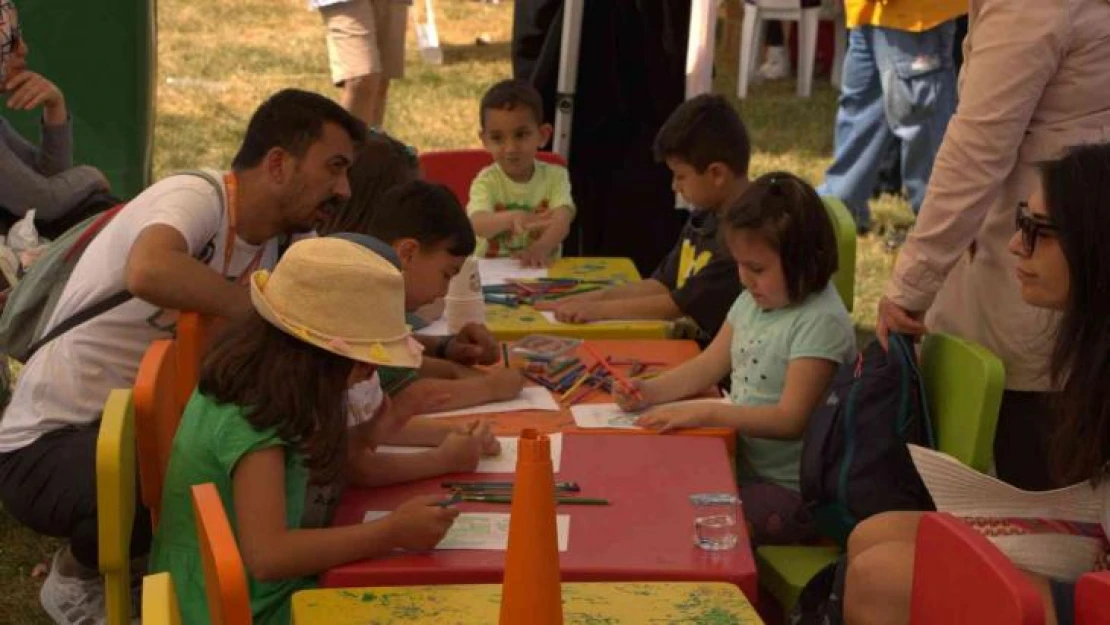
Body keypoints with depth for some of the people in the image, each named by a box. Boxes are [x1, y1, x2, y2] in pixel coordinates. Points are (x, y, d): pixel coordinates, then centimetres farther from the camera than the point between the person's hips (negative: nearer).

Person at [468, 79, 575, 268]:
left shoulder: (555, 176, 1)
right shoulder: (486, 181, -2)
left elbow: (562, 220, -16)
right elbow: (478, 224, -20)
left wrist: (541, 247, -36)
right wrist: (512, 218, -40)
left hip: (542, 268, 1)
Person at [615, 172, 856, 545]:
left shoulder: (821, 321, -18)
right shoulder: (753, 301, 9)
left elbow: (790, 419, -23)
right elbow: (709, 366, 15)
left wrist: (705, 413, -27)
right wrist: (652, 391, -3)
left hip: (788, 487, -8)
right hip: (740, 465, 8)